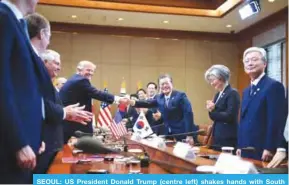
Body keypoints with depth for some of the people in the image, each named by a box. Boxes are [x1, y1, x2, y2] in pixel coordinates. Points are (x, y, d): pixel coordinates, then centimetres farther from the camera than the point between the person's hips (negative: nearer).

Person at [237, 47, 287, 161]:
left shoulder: (274, 86, -10)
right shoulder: (246, 91, 16)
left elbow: (276, 121, -17)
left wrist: (269, 149, -19)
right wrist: (240, 146, 13)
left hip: (263, 151, -7)